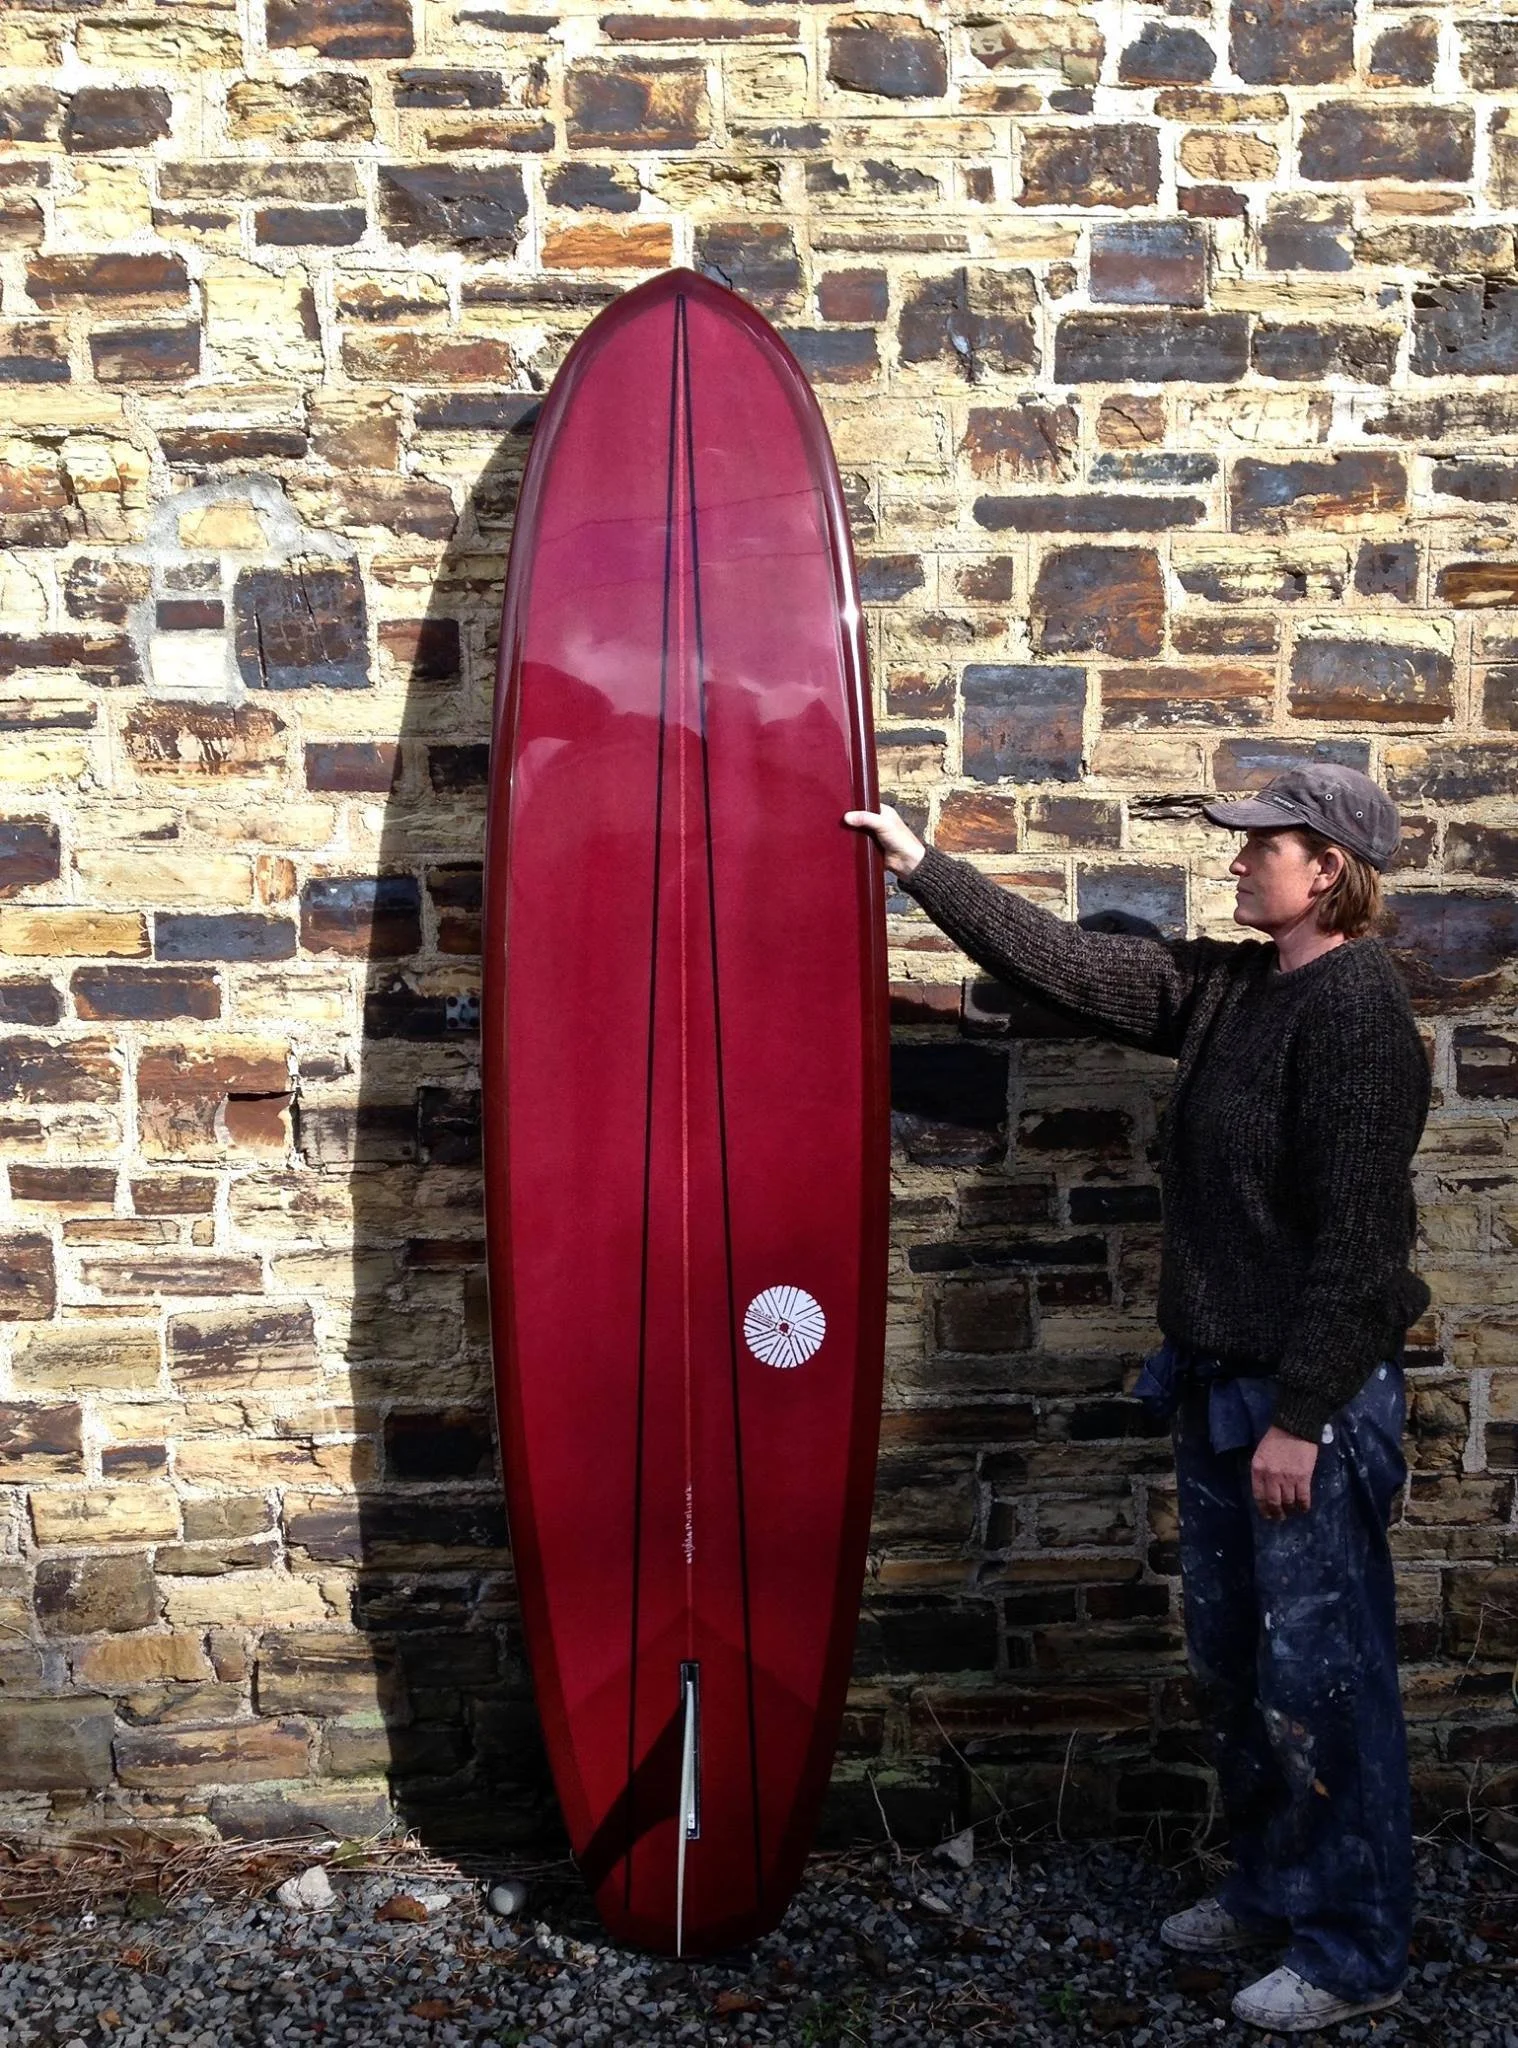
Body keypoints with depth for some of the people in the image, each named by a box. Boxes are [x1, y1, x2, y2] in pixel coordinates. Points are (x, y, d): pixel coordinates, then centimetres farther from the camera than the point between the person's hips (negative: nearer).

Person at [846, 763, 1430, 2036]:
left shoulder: (1358, 1007, -17)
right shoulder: (1229, 987, 8)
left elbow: (1359, 1233, -20)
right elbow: (1063, 962, 10)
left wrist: (1301, 1416, -20)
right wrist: (925, 868, 10)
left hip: (1313, 1395, -9)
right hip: (1222, 1381, 9)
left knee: (1322, 1672, 3)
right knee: (1231, 1660, 19)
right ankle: (1271, 1889, 37)